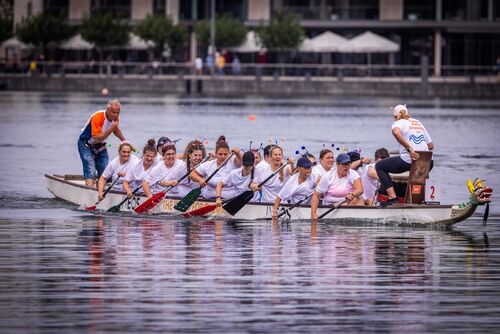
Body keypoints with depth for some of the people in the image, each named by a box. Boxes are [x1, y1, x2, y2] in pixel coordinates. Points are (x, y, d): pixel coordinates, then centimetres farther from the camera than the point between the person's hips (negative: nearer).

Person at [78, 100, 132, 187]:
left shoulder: (114, 118, -7)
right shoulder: (97, 118, -31)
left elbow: (116, 130, 17)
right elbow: (97, 138, -36)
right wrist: (111, 129, -41)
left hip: (100, 146, 7)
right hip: (86, 145, -7)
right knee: (90, 171, -20)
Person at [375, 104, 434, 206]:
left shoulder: (398, 123, 5)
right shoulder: (419, 123, 22)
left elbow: (396, 133, -23)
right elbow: (431, 146, 19)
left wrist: (409, 149, -22)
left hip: (408, 161, -5)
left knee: (379, 166, 14)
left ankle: (392, 197, -2)